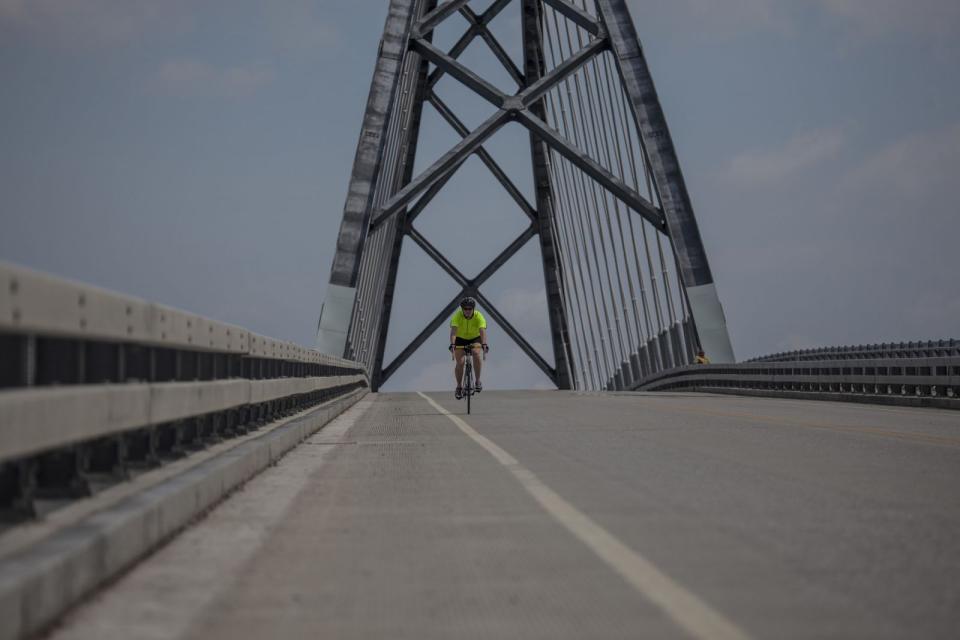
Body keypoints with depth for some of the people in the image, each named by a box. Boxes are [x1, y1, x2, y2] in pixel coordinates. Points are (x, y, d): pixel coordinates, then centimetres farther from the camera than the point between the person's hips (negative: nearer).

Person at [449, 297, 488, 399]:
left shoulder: (479, 316, -25)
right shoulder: (457, 316, -26)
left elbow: (482, 331, -38)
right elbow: (453, 330, -38)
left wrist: (484, 344, -55)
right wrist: (452, 344, -54)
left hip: (475, 338, 0)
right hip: (460, 339, 0)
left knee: (476, 354, -29)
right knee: (460, 362, -16)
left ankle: (478, 381, -16)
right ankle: (459, 386, 4)